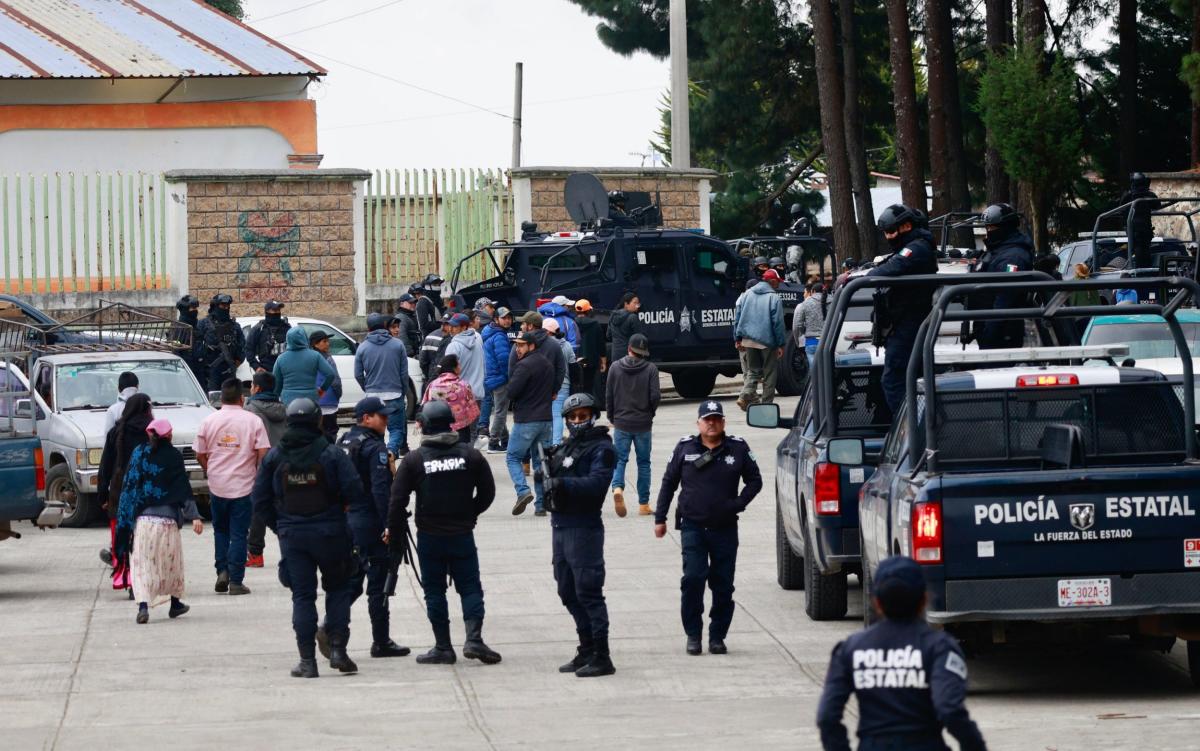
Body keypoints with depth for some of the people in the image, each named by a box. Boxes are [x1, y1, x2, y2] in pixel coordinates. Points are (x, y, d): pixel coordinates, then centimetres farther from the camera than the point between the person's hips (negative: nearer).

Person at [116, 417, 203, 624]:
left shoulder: (138, 454, 5)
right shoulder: (173, 456, -2)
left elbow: (128, 487, 6)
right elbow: (184, 490, -7)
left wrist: (126, 520, 12)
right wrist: (194, 516, -9)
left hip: (141, 518, 1)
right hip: (167, 518, -1)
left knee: (142, 563, -2)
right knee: (171, 561, 16)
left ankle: (143, 605, -19)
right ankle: (175, 604, 27)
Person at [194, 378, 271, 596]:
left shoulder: (208, 421, -1)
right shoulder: (252, 421, -6)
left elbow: (199, 455, 4)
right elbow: (263, 453, -10)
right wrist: (259, 473, 9)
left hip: (217, 485, 2)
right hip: (243, 486, -2)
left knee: (220, 530, 19)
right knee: (238, 533, 3)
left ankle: (222, 571, 6)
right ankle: (236, 581, 0)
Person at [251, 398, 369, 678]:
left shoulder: (274, 457, 1)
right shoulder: (332, 455, -7)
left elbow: (260, 499, 4)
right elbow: (356, 495, -11)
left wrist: (279, 526, 12)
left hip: (292, 536, 2)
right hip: (330, 534, -2)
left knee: (302, 595, 7)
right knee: (338, 588, 14)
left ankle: (307, 660, 3)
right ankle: (337, 648, 3)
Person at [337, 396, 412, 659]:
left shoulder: (343, 442, 11)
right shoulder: (375, 448, -15)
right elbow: (381, 490, -22)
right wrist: (389, 526, -21)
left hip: (345, 520, 8)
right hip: (370, 523, -8)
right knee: (378, 583, 0)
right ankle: (381, 642, 6)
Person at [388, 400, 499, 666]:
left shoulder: (414, 460, -7)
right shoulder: (470, 456, -2)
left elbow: (397, 502, -7)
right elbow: (487, 493, 5)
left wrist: (396, 536, 3)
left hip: (429, 537, -1)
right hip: (462, 534, 1)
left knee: (434, 591, 7)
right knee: (470, 587, 7)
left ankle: (443, 647, 6)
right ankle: (474, 639, -9)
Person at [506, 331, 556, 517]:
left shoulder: (524, 365, -14)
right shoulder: (547, 364, 13)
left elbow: (511, 392, -17)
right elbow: (555, 387, 20)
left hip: (526, 420, -7)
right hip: (546, 418, 7)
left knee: (513, 457, 2)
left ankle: (523, 491, -18)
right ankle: (541, 503, 8)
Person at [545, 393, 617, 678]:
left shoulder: (601, 448, -8)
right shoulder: (566, 447, 18)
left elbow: (596, 483, -23)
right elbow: (556, 480, 17)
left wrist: (563, 483, -30)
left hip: (583, 527, -9)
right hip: (560, 525, 9)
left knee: (588, 592, -9)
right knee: (569, 592, 15)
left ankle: (601, 657, -7)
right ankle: (586, 651, 25)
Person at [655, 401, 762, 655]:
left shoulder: (738, 449, 3)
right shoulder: (685, 448, 4)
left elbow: (754, 481, 10)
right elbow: (669, 482, 10)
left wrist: (738, 504, -5)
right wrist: (660, 518, 8)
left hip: (725, 528, 1)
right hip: (693, 526, -1)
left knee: (723, 585, 3)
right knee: (693, 579, -11)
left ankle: (717, 636, 12)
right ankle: (693, 634, 0)